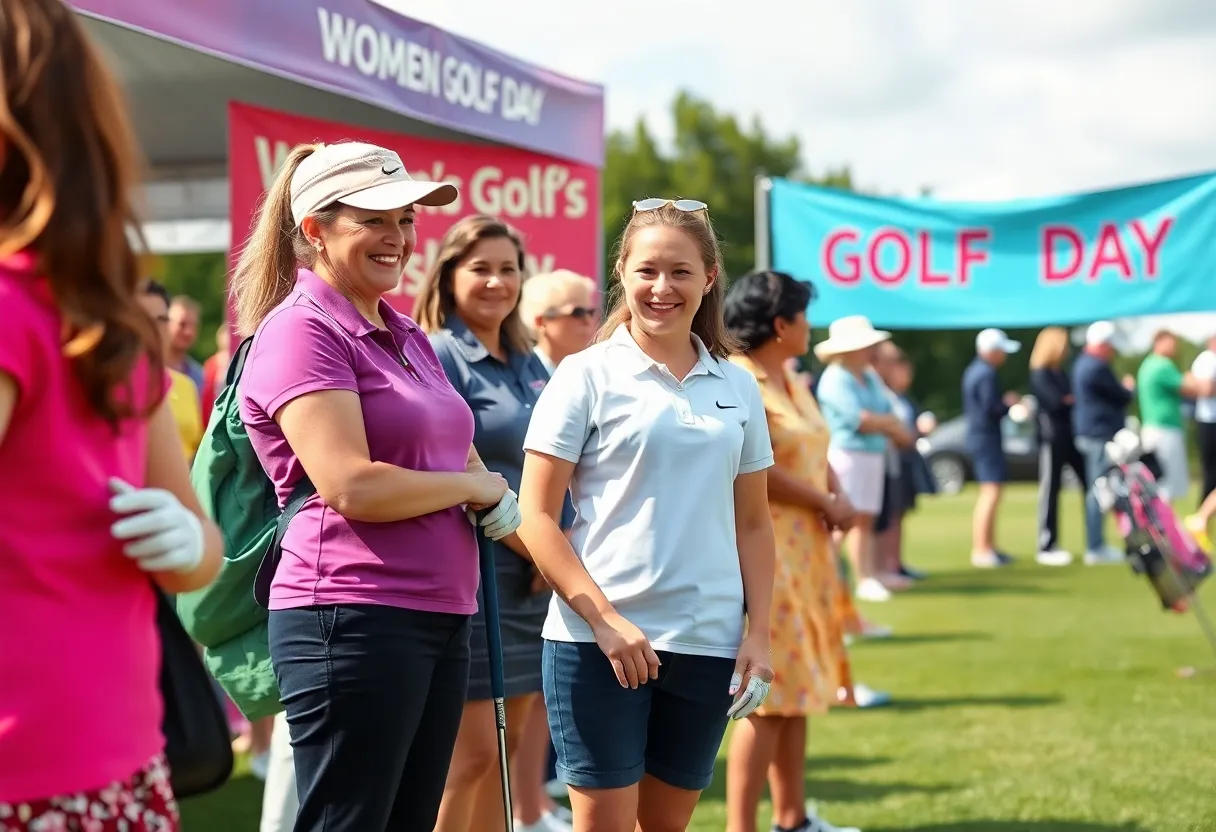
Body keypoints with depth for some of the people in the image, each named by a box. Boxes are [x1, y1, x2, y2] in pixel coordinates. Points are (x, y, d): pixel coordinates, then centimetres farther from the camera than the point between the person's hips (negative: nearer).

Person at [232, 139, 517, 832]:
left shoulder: (409, 338, 17)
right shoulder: (300, 330, -10)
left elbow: (465, 460, 20)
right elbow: (352, 486, -20)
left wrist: (500, 505, -2)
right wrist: (472, 486, -5)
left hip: (441, 617, 9)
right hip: (355, 618, -9)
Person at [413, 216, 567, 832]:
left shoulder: (530, 364, 14)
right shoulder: (439, 357, -8)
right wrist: (526, 542, -15)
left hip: (535, 580, 8)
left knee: (506, 745, 12)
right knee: (471, 753, -7)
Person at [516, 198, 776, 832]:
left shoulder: (737, 387, 11)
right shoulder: (586, 376, -2)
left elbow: (752, 523, 15)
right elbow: (535, 517, -6)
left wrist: (759, 634, 5)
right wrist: (606, 621, -13)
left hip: (708, 643, 4)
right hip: (598, 638, -4)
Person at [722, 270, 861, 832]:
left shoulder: (791, 383, 16)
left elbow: (815, 457, 23)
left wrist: (837, 502, 3)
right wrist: (825, 505, -12)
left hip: (805, 552, 10)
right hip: (763, 552, -9)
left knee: (795, 692, 14)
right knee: (767, 697, -9)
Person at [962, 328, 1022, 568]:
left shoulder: (973, 370, 15)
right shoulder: (987, 374, -17)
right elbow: (991, 408, -23)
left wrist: (1003, 403, 12)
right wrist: (1009, 403, -5)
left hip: (977, 434, 11)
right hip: (986, 437, -11)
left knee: (988, 494, 17)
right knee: (991, 492, -10)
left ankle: (988, 547, 23)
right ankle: (981, 550, -11)